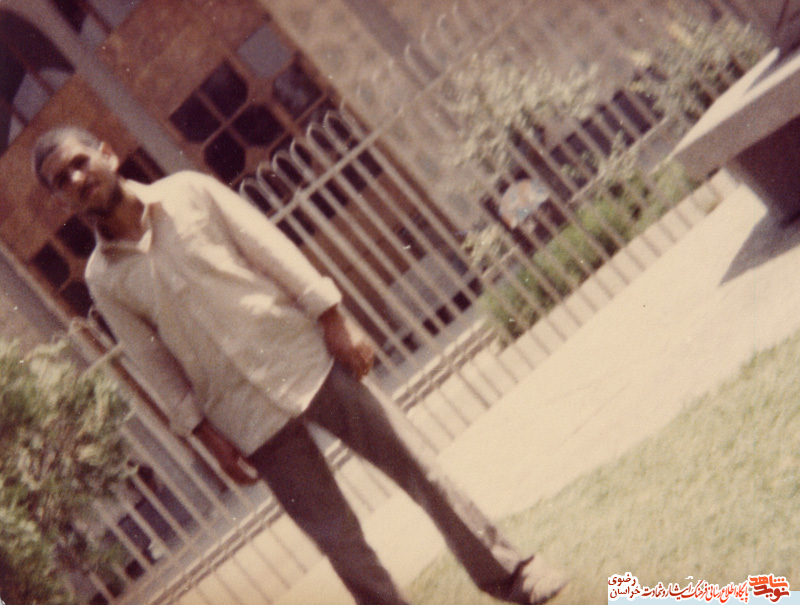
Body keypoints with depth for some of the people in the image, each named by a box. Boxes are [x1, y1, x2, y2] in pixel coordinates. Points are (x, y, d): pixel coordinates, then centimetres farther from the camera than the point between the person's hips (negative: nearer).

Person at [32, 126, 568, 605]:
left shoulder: (189, 191, 1)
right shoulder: (103, 280, 2)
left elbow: (272, 249, 0)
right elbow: (158, 368, 4)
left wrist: (334, 320, -6)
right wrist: (207, 435, 0)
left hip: (303, 358, 0)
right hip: (246, 415, 0)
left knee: (418, 467, 0)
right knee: (335, 535, 0)